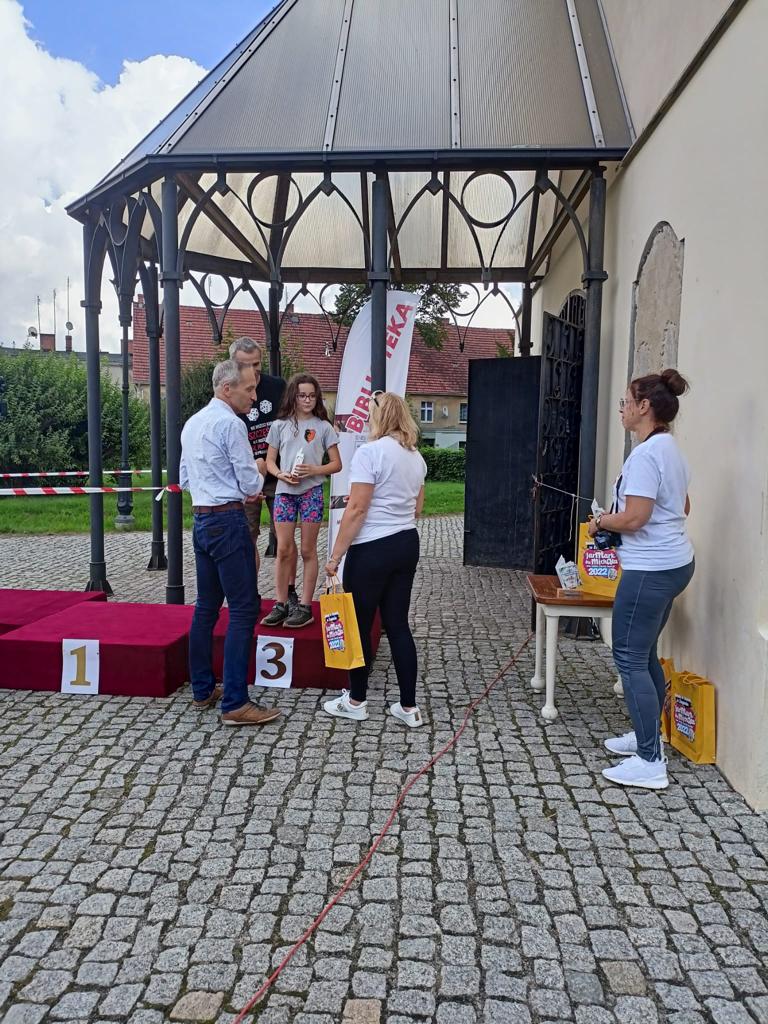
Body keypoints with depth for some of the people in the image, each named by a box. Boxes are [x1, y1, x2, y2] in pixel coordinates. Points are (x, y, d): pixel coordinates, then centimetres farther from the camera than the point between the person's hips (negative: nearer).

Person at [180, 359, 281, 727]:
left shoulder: (192, 423, 15)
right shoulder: (231, 424, -14)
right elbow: (252, 483, -13)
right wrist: (258, 473, 11)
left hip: (200, 520, 10)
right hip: (228, 521, -10)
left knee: (207, 606, 15)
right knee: (244, 608, -7)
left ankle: (203, 689, 23)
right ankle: (234, 703, -6)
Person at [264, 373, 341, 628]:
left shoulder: (323, 427, 2)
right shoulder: (280, 425, 8)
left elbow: (336, 464, 2)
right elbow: (270, 461, 9)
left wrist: (313, 470, -15)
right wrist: (281, 475, -12)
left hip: (311, 492, -2)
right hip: (284, 491, 2)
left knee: (307, 550, 4)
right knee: (283, 550, 2)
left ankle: (305, 606, 10)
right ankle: (281, 605, 12)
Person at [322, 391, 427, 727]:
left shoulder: (370, 452, -14)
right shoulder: (416, 457, 10)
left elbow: (356, 510, -18)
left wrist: (335, 555, -13)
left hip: (372, 549, -7)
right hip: (408, 544, 7)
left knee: (360, 626, 7)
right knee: (398, 624, 11)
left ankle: (356, 701, 21)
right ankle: (409, 707, 15)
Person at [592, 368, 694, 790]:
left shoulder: (645, 454, -19)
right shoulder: (671, 450, 13)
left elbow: (634, 518, -24)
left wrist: (601, 521, -4)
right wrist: (615, 520, 19)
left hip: (650, 570, -10)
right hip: (674, 563, 10)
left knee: (629, 659, -3)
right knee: (644, 654, 20)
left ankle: (650, 763, 3)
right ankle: (647, 735, 32)